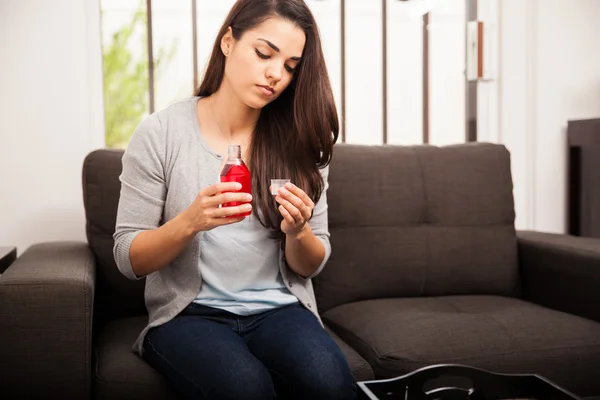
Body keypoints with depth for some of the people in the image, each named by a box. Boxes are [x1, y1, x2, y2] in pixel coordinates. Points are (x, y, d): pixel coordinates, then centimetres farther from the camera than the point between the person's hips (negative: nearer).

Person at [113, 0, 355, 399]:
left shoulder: (299, 142, 2)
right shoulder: (160, 134, -5)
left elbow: (312, 265, 6)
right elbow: (128, 259, -4)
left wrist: (297, 231, -17)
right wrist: (190, 221, -23)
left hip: (279, 309, 3)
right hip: (188, 313, -2)